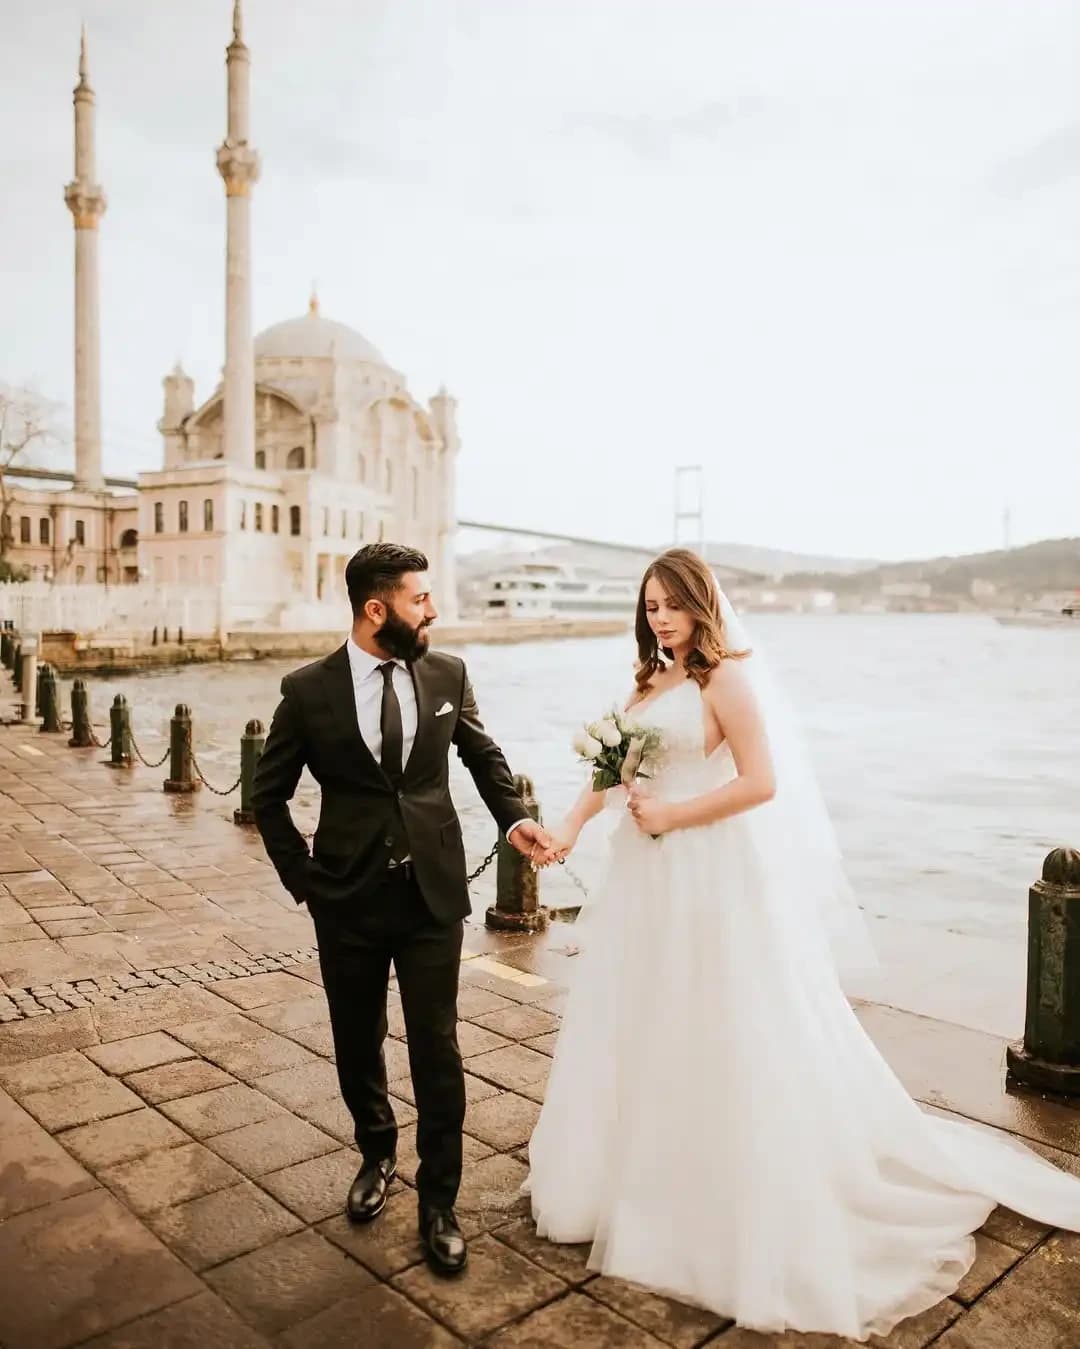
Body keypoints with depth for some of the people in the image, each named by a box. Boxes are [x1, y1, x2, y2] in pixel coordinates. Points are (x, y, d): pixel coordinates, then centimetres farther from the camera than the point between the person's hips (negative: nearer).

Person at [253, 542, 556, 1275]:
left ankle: (439, 1201, 24)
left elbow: (483, 753, 12)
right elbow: (270, 795, 4)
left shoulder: (449, 673, -3)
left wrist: (516, 816, -4)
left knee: (437, 1051, 4)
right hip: (349, 899, 0)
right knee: (358, 1043, 17)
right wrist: (301, 877, -1)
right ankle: (377, 1154, 45)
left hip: (433, 893, 0)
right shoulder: (309, 689, -8)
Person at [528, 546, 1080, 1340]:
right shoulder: (650, 684, 10)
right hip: (652, 882, 8)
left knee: (722, 1042, 4)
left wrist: (668, 816, -17)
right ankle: (645, 1182, 36)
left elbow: (761, 782, -18)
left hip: (715, 880, -8)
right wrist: (572, 823, -9)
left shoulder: (726, 678, -12)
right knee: (647, 1036, 17)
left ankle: (745, 1211, 23)